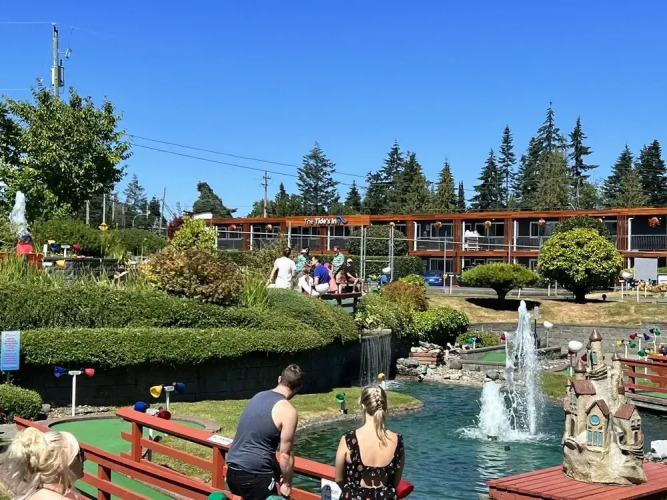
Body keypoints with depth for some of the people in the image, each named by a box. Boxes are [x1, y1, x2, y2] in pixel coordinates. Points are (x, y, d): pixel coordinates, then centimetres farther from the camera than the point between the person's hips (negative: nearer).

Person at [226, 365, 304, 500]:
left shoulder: (258, 396, 12)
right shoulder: (288, 411, -11)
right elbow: (286, 454, -9)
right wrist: (287, 483, 6)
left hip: (232, 469, 7)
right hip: (254, 474, -7)